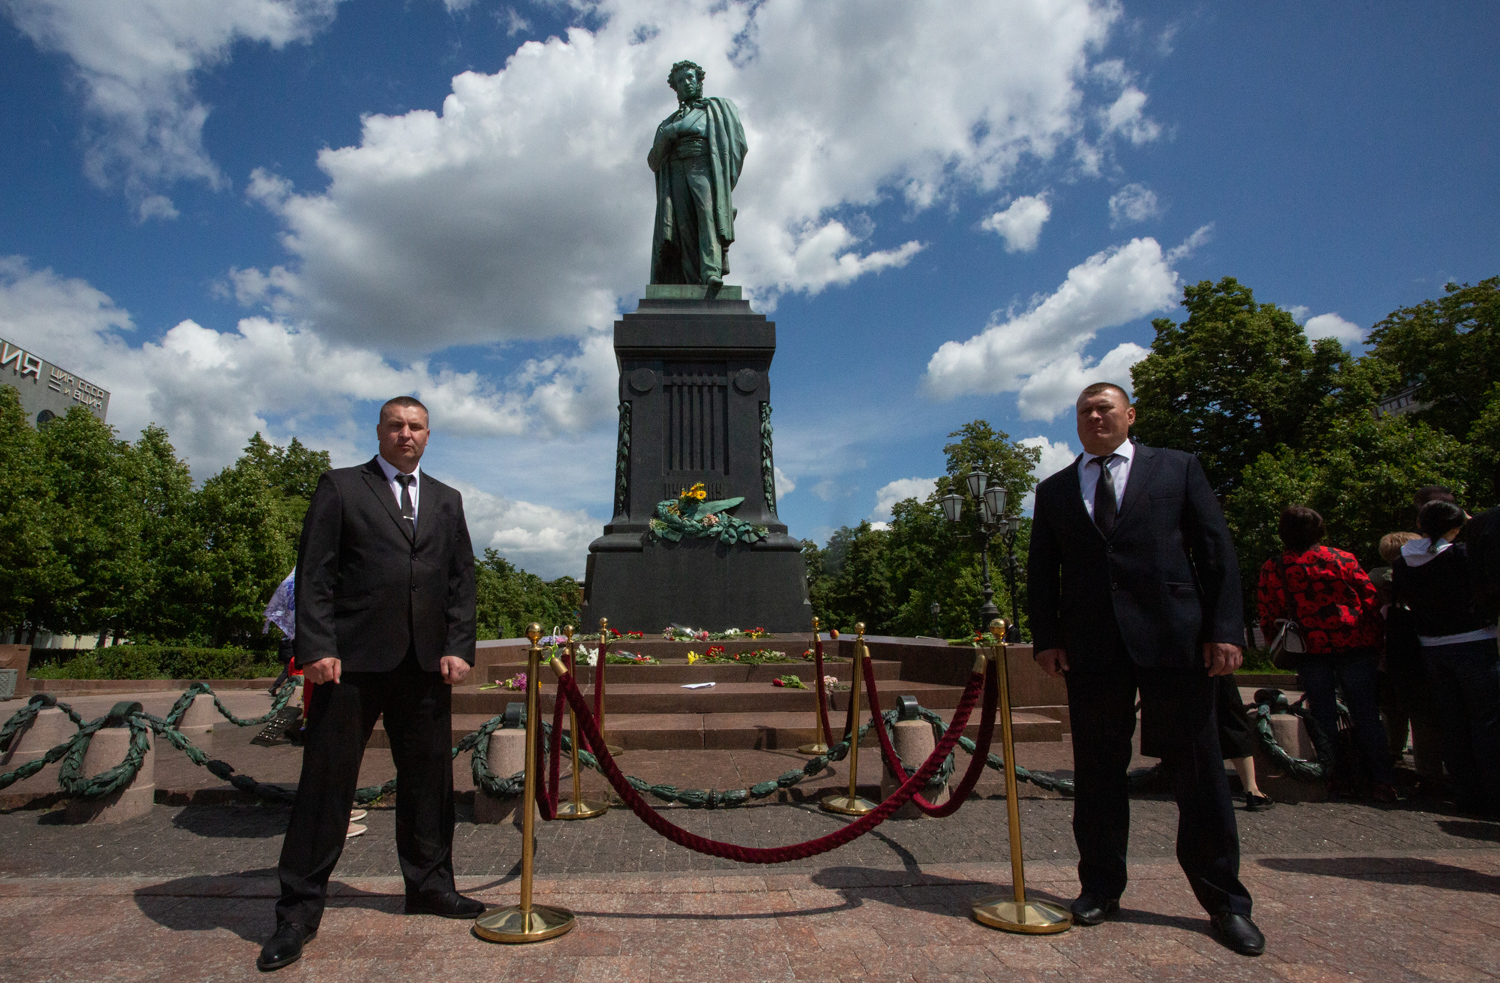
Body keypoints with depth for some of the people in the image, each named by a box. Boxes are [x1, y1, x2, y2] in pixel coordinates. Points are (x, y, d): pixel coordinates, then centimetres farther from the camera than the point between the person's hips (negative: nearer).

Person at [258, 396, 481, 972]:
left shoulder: (446, 501, 16)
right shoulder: (340, 487, 6)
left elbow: (462, 579, 12)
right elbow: (314, 573, -1)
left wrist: (458, 647, 1)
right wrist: (317, 647, -11)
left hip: (427, 663, 4)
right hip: (354, 657, -3)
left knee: (428, 778, 10)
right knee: (326, 778, 2)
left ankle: (430, 885, 25)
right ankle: (300, 909, 15)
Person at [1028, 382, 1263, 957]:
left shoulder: (1177, 468, 10)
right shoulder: (1053, 490, 14)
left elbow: (1216, 550, 4)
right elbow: (1041, 572, 11)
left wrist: (1224, 629, -5)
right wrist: (1046, 638, 0)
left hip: (1175, 638, -1)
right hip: (1090, 646, 2)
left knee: (1198, 769, 6)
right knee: (1097, 770, 8)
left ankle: (1224, 899, 21)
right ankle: (1101, 886, 22)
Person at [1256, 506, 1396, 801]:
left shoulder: (1272, 568, 0)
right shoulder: (1342, 558, 2)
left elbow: (1268, 615, 2)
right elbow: (1371, 600, 3)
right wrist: (1376, 642, 9)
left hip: (1310, 650, -1)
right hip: (1354, 644, 1)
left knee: (1324, 716, 9)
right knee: (1365, 714, 7)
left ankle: (1342, 777, 12)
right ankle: (1381, 781, 6)